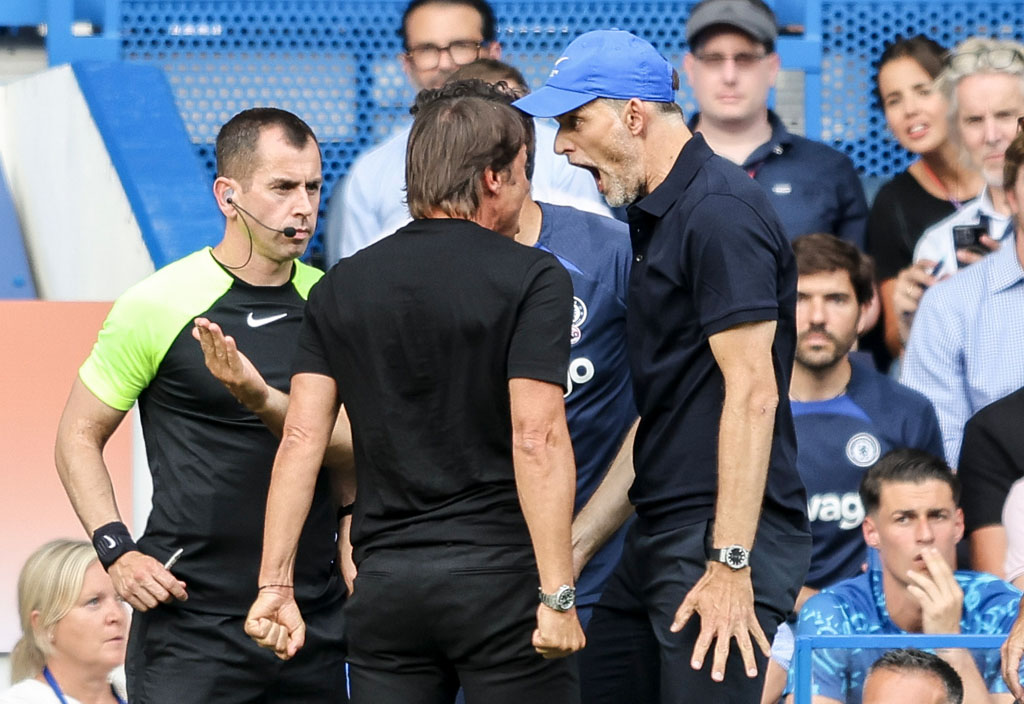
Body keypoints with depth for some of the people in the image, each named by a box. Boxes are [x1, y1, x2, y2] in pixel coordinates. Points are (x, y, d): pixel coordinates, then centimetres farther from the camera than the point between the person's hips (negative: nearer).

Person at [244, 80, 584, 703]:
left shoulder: (343, 286, 10)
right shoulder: (531, 278, -4)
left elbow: (302, 440, 5)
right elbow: (537, 440, -13)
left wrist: (275, 585, 6)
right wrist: (558, 595, -14)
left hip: (386, 585, 4)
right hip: (499, 576, -4)